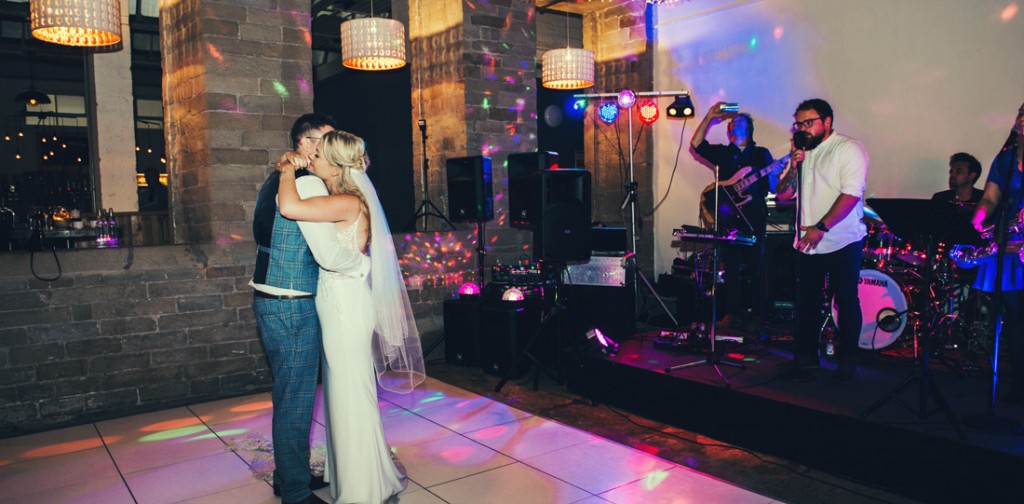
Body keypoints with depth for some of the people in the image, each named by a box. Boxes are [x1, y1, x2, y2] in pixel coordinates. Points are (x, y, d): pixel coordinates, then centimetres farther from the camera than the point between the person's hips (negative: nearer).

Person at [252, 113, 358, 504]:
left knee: (288, 393, 21)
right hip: (291, 306, -10)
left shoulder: (276, 180, 14)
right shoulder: (308, 183, -17)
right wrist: (368, 263, -7)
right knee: (297, 399, 2)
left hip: (268, 299, 10)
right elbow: (329, 255, -24)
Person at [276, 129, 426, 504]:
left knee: (352, 394, 4)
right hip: (336, 303, 9)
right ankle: (348, 471, 37)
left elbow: (289, 207, -33)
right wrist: (291, 168, 7)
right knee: (342, 392, 20)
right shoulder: (339, 199, 8)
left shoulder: (349, 203, -20)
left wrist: (289, 170, -14)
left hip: (346, 304, -9)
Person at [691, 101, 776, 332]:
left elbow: (774, 184, 4)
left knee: (755, 266, 0)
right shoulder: (722, 153, 13)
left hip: (754, 216, -1)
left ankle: (756, 314, 7)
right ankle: (732, 313, 8)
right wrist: (709, 118, -5)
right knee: (731, 267, 2)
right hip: (728, 217, 2)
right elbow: (696, 144, 1)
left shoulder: (761, 154, 9)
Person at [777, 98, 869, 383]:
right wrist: (794, 166, -7)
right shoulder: (802, 153, 14)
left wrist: (821, 227, -22)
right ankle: (805, 356, 21)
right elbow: (783, 194, 10)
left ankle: (847, 360, 17)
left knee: (846, 302, 5)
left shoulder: (849, 149, -7)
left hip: (843, 242, -6)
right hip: (808, 242, 6)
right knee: (806, 301, 9)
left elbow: (851, 194, -18)